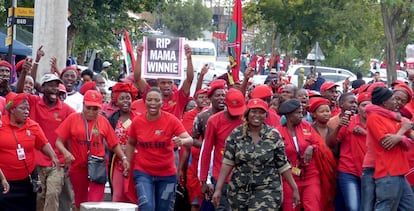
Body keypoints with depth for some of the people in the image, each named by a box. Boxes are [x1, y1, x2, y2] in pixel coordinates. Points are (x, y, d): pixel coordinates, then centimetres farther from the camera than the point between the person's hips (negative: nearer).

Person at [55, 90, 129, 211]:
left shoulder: (103, 121, 2)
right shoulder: (72, 119, -1)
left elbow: (114, 144, 9)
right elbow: (59, 141, -2)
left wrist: (123, 158, -5)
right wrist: (66, 152, -21)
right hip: (78, 168, 1)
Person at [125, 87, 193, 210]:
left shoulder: (171, 120, -10)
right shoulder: (137, 122, -6)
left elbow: (190, 140, -19)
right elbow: (131, 143, 11)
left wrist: (182, 141, -41)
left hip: (167, 174, 0)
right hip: (143, 173, 0)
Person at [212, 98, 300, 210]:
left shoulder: (274, 136, -1)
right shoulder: (236, 134, 1)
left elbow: (283, 165, 2)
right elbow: (227, 162, -2)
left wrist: (295, 189, 2)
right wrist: (218, 189, -7)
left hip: (267, 189, -2)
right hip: (239, 191, 2)